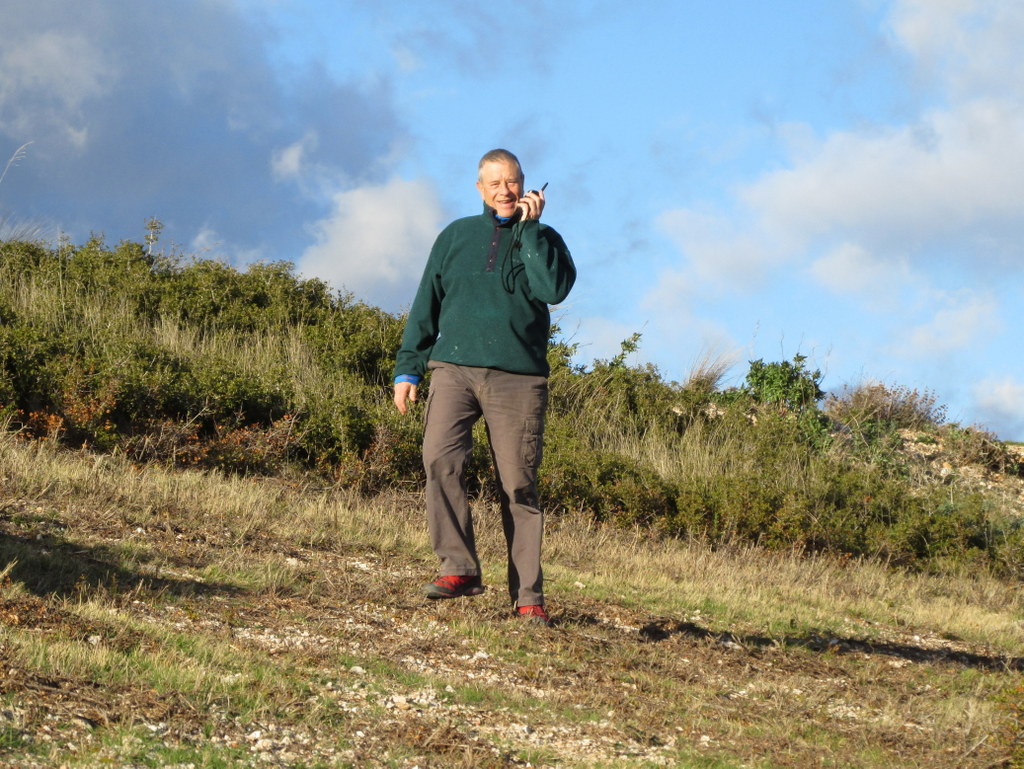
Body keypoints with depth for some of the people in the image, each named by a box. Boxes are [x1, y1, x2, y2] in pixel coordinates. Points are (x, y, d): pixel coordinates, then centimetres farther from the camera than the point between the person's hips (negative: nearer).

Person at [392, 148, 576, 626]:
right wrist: (408, 368, 13)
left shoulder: (543, 240, 12)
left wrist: (529, 228, -4)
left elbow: (554, 289, -9)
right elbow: (426, 306, 20)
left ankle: (527, 595, 1)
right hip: (454, 369, 1)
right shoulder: (456, 236, 17)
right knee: (440, 458, -22)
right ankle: (459, 567, -19)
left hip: (518, 377, -1)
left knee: (517, 484, -3)